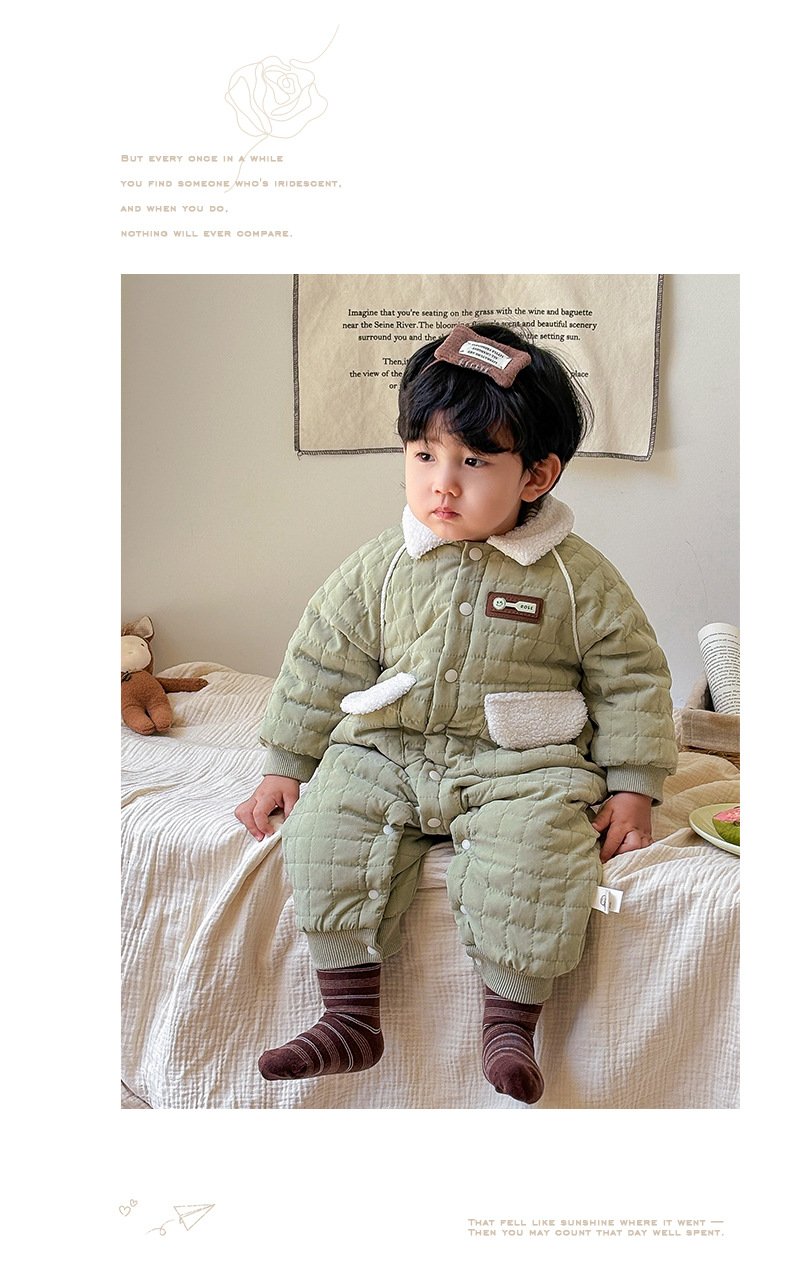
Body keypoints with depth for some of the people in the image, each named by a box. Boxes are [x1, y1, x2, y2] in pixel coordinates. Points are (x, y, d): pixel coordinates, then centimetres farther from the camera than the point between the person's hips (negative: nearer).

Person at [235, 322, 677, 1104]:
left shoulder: (578, 578, -4)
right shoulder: (381, 568, 2)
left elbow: (631, 679, 3)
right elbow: (320, 662, 8)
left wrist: (633, 788, -2)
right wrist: (285, 767, 7)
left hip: (522, 767, -2)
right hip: (386, 755, 3)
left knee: (533, 847, -30)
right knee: (326, 828, -20)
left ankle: (510, 1024, -10)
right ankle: (350, 1016, -7)